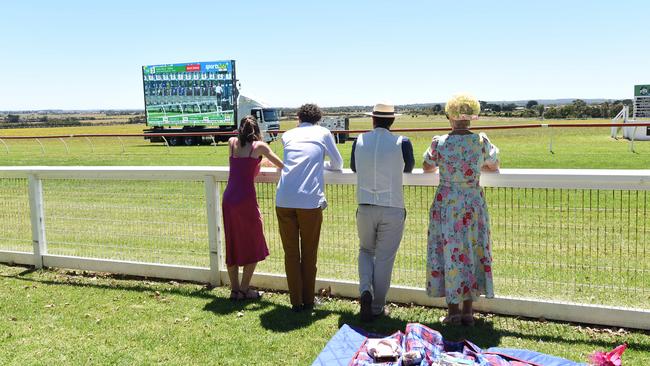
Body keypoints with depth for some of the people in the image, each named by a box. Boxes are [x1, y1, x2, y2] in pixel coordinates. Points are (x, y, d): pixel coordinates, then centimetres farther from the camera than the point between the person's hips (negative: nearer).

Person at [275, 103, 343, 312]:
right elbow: (337, 164, 21)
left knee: (291, 253, 10)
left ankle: (296, 302, 15)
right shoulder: (323, 133, 13)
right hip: (310, 201, -2)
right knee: (309, 253, 10)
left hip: (284, 200, 2)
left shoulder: (288, 135, 19)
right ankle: (308, 301, 19)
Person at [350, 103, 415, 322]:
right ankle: (376, 308, 16)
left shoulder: (359, 141, 0)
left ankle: (365, 290, 1)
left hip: (365, 208, 2)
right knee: (384, 258, 8)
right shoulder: (402, 143, -8)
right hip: (392, 209, -2)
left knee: (366, 250, 22)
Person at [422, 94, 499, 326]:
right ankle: (468, 311, 18)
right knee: (472, 253, 11)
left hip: (446, 204, -1)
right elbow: (494, 166, 12)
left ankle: (453, 311, 13)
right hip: (473, 204, 2)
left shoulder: (439, 143, -9)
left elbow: (427, 167, 8)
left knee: (449, 254, 7)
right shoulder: (481, 142, -5)